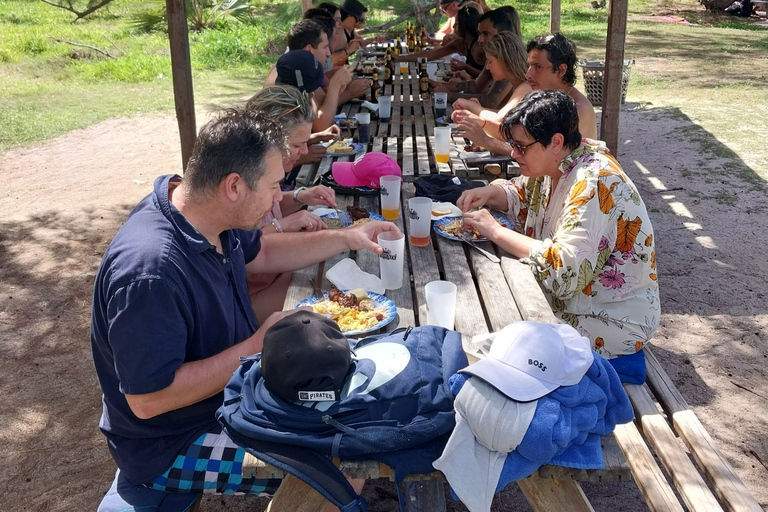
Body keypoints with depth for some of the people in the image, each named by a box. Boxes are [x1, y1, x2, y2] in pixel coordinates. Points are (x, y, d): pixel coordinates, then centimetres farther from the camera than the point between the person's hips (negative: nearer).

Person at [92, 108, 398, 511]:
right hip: (172, 444, -9)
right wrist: (258, 346, -29)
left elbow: (260, 254, 14)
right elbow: (148, 400, -33)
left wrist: (345, 238, 7)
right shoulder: (151, 270, -36)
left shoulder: (210, 215, -7)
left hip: (229, 385, 9)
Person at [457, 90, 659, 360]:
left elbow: (565, 270, -35)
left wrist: (496, 232, -28)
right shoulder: (555, 163, -1)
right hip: (568, 300, 8)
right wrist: (489, 192, -6)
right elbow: (521, 196, 17)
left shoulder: (594, 184, -28)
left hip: (612, 320, -8)